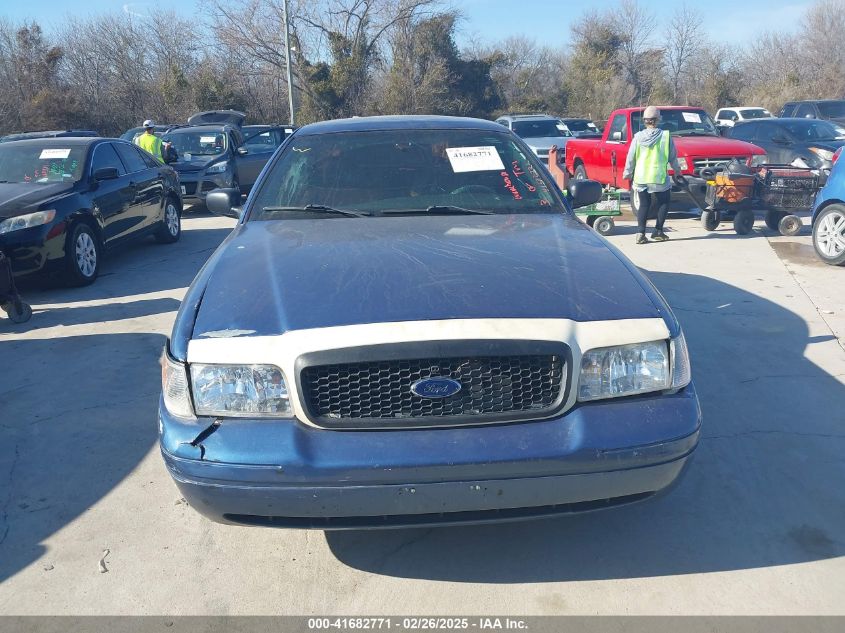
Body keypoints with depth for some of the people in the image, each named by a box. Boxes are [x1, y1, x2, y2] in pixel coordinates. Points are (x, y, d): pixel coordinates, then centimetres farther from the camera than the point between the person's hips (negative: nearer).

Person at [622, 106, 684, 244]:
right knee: (664, 203, 14)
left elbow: (631, 158, 1)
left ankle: (641, 233, 1)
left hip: (640, 178, 2)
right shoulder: (665, 136, -4)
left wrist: (628, 174, 12)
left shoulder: (638, 137, -2)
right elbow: (673, 158, 3)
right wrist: (677, 172, 17)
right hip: (659, 177, -2)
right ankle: (658, 231, 10)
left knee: (643, 205, 10)